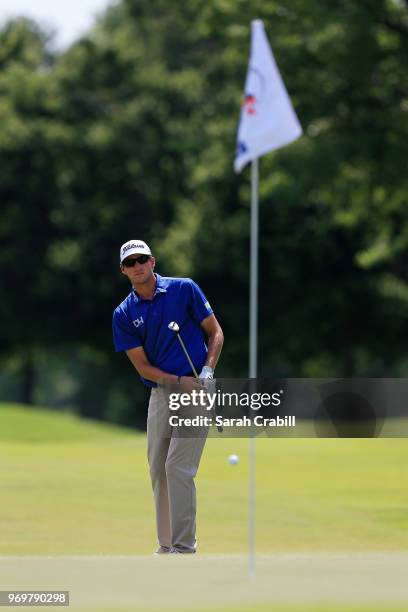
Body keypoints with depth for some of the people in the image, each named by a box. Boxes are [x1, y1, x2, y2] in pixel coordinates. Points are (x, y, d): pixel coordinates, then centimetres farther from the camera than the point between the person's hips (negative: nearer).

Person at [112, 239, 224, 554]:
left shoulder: (184, 289, -2)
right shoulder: (124, 314, 3)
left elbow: (215, 332, 4)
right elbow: (142, 365, 1)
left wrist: (208, 369, -12)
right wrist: (179, 381, -13)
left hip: (196, 389, -4)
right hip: (160, 393, 4)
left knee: (178, 467, -12)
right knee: (158, 469, 5)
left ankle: (184, 546, -10)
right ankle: (166, 546, 14)